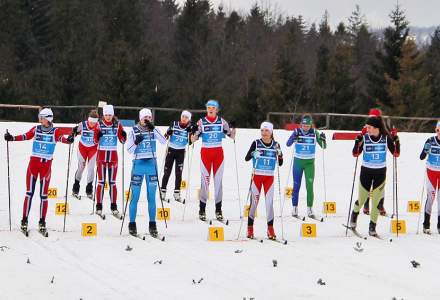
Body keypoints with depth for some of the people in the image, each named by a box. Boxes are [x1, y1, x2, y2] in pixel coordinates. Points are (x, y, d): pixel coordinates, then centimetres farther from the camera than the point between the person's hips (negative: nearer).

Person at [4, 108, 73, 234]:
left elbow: (61, 138, -20)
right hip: (34, 162, 1)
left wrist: (68, 140, -43)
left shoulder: (55, 131, -3)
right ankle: (24, 220, 3)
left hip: (46, 165, -1)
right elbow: (25, 136, -4)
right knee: (29, 192, 0)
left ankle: (42, 222, 10)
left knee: (44, 194, 3)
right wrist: (11, 138, -19)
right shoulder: (36, 129, 2)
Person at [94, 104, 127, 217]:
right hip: (102, 155, -1)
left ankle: (114, 207, 9)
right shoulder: (99, 124, -2)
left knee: (112, 182, 5)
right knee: (101, 182, -2)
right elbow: (95, 140, -1)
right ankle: (99, 207, -1)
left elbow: (122, 140, 4)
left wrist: (124, 135, -17)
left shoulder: (117, 124, 2)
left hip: (113, 155, 1)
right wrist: (98, 135, -22)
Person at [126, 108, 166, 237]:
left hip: (151, 164, 2)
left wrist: (152, 129, -21)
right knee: (135, 196, -1)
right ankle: (132, 224, 7)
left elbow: (163, 141, -13)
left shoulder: (153, 130, 3)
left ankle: (152, 225, 10)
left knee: (152, 196, 4)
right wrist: (136, 142, -21)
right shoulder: (134, 131, -1)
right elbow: (129, 150, -1)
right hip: (138, 164, -2)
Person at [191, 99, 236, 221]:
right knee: (205, 180, -5)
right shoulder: (201, 122, 1)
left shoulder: (222, 122, 5)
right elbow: (193, 139, -1)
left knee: (218, 180, 1)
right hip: (205, 152, -2)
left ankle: (218, 210, 6)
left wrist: (233, 128, -10)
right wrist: (193, 131, -20)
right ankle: (202, 210, 1)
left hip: (218, 153, 2)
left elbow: (232, 136, 8)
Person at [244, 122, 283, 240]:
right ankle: (250, 228, 5)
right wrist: (253, 154, -25)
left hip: (269, 177, 1)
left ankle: (270, 229, 2)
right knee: (254, 201, -2)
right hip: (257, 175, -1)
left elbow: (280, 163, 4)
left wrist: (279, 155, -15)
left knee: (269, 201, -3)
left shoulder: (276, 145, 3)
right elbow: (246, 158, -5)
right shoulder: (256, 143, -2)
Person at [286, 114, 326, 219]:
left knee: (310, 185, -7)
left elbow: (323, 147, -3)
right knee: (296, 185, 4)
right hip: (298, 161, 0)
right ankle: (294, 208, 14)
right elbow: (288, 144, -15)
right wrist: (293, 138, -35)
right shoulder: (297, 132, -7)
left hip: (310, 162, 0)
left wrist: (323, 140, -24)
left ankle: (310, 209, -2)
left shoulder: (314, 133, -5)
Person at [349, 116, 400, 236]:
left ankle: (372, 227, 6)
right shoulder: (364, 138, -8)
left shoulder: (386, 138, -6)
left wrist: (396, 140, -17)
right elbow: (355, 154, -8)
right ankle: (354, 214, 41)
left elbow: (396, 154, -3)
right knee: (362, 199, 10)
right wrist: (358, 143, -24)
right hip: (366, 171, 0)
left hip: (380, 172, 0)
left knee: (376, 200, -1)